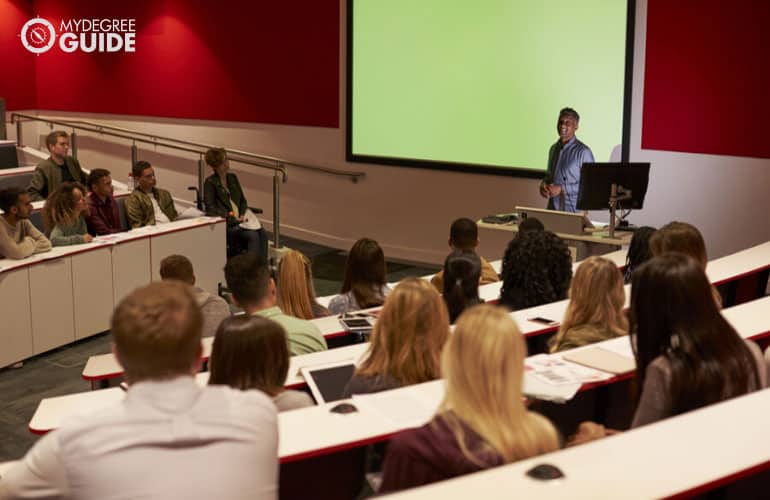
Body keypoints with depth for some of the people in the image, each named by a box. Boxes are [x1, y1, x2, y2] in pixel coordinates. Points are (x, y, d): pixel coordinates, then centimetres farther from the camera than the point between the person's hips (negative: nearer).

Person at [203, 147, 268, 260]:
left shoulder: (232, 177, 15)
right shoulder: (210, 183, -4)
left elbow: (242, 200, 19)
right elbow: (210, 208, -12)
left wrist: (243, 215, -1)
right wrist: (232, 217, -18)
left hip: (239, 220, 6)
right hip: (225, 223, -6)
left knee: (262, 233, -22)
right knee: (253, 235, -28)